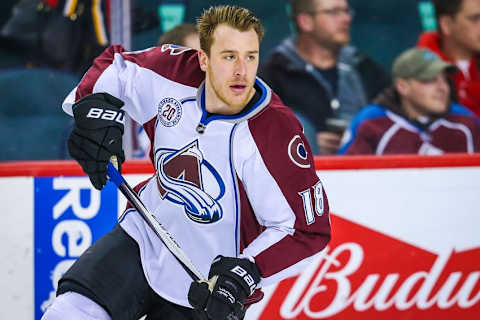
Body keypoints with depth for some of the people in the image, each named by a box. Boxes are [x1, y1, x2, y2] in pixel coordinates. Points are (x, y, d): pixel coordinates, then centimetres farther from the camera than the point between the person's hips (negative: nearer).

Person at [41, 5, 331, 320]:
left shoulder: (277, 131, -25)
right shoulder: (175, 74, -12)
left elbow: (308, 228, -20)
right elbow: (115, 65, 10)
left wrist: (246, 273, -31)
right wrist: (96, 106, -10)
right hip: (143, 240, 4)